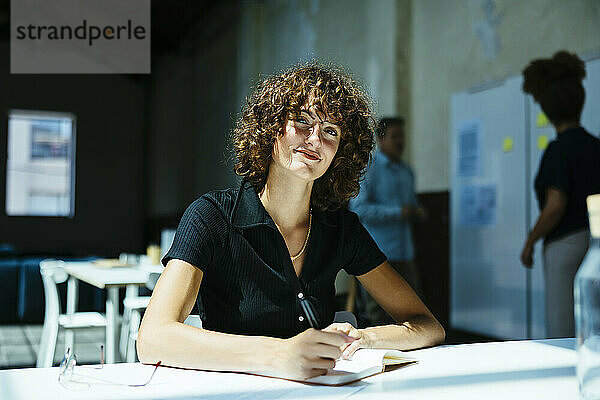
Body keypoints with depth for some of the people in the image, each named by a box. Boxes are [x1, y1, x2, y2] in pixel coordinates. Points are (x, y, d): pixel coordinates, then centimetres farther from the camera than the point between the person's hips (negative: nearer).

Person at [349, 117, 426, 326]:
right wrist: (397, 212, -18)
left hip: (404, 253, 7)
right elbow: (359, 209, -15)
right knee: (378, 315, -4)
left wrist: (417, 212, 5)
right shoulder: (368, 169, -6)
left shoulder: (406, 171, 17)